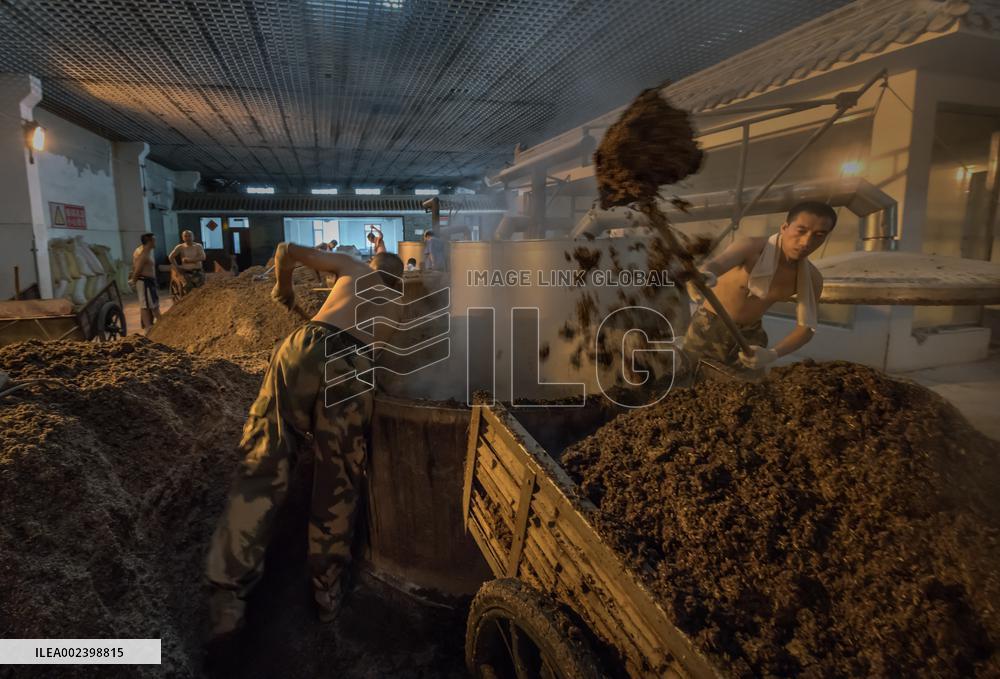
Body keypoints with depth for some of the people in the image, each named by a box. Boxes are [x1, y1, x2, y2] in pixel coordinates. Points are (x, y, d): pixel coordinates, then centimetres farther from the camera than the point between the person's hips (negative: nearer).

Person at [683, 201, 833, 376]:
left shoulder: (812, 279, -10)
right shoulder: (752, 248, -26)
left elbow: (806, 327, -9)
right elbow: (718, 262, -46)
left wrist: (773, 354, -29)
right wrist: (705, 274, -73)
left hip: (750, 334, 4)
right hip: (710, 327, -4)